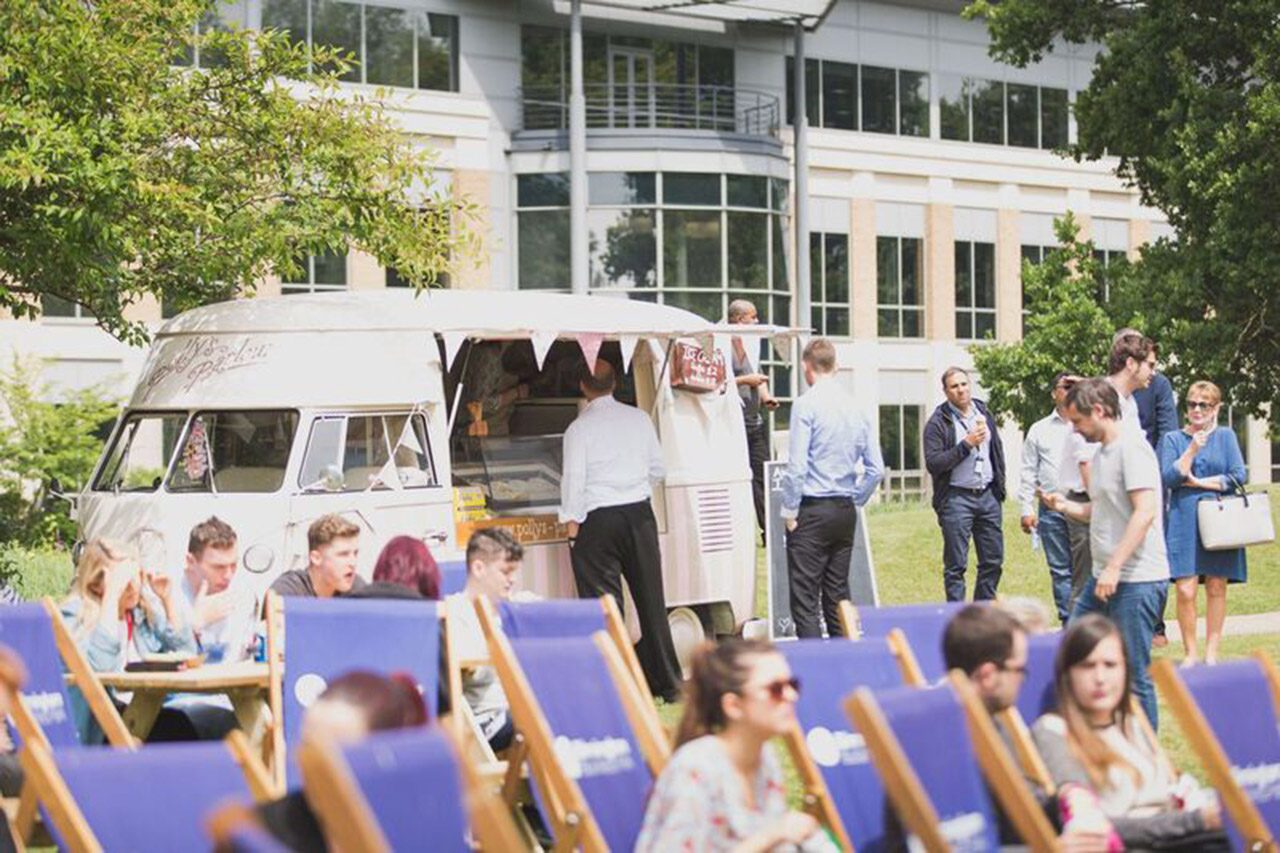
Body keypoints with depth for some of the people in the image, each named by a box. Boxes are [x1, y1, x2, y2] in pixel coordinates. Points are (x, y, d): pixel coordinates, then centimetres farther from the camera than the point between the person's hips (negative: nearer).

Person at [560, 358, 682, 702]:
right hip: (639, 513, 4)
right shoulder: (638, 419, 4)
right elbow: (657, 468, 9)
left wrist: (572, 525, -5)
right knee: (651, 599, 12)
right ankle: (667, 683, 18)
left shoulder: (579, 428, -9)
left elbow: (574, 480, -11)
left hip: (598, 519, -4)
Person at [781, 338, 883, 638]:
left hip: (812, 511, -6)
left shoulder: (807, 405, -10)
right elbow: (876, 469, 8)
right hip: (846, 512, 6)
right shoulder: (856, 408, 8)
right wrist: (855, 501, 17)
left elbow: (797, 466, -16)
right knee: (838, 595, 12)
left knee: (805, 600, -6)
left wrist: (789, 511, -7)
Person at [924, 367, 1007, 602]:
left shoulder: (984, 413, 11)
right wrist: (966, 444, -20)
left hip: (987, 496, 5)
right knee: (956, 565, -3)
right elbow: (933, 463, -15)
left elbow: (997, 452, 20)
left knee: (993, 561, 7)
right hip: (956, 498, -5)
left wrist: (999, 488, 15)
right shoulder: (938, 422, -6)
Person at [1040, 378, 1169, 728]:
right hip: (1104, 579, 10)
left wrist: (1114, 567, -25)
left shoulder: (1132, 447, -13)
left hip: (1137, 581, -10)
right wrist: (1065, 506, 10)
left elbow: (1145, 511, -22)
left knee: (1133, 674, -5)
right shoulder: (1102, 454, 16)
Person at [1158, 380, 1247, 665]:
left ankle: (1211, 653, 10)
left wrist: (1198, 482, -5)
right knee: (1186, 591, -8)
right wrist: (1193, 448, -12)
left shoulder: (1225, 437, 9)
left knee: (1216, 589, 1)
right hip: (1184, 521, -1)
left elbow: (1238, 476, -2)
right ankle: (1191, 654, 3)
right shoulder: (1173, 439, 7)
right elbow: (1168, 478, -5)